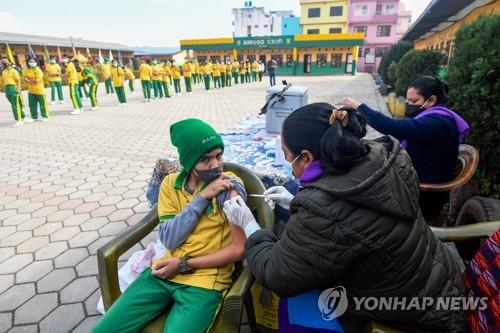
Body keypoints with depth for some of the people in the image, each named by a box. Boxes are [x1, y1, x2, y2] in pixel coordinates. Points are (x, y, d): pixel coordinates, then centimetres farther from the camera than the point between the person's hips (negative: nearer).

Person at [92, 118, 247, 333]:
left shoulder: (229, 184, -11)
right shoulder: (170, 184, 2)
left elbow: (239, 249, -13)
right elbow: (169, 240, -7)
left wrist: (184, 264, -12)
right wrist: (202, 197, -17)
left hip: (203, 281, -3)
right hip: (164, 273, 4)